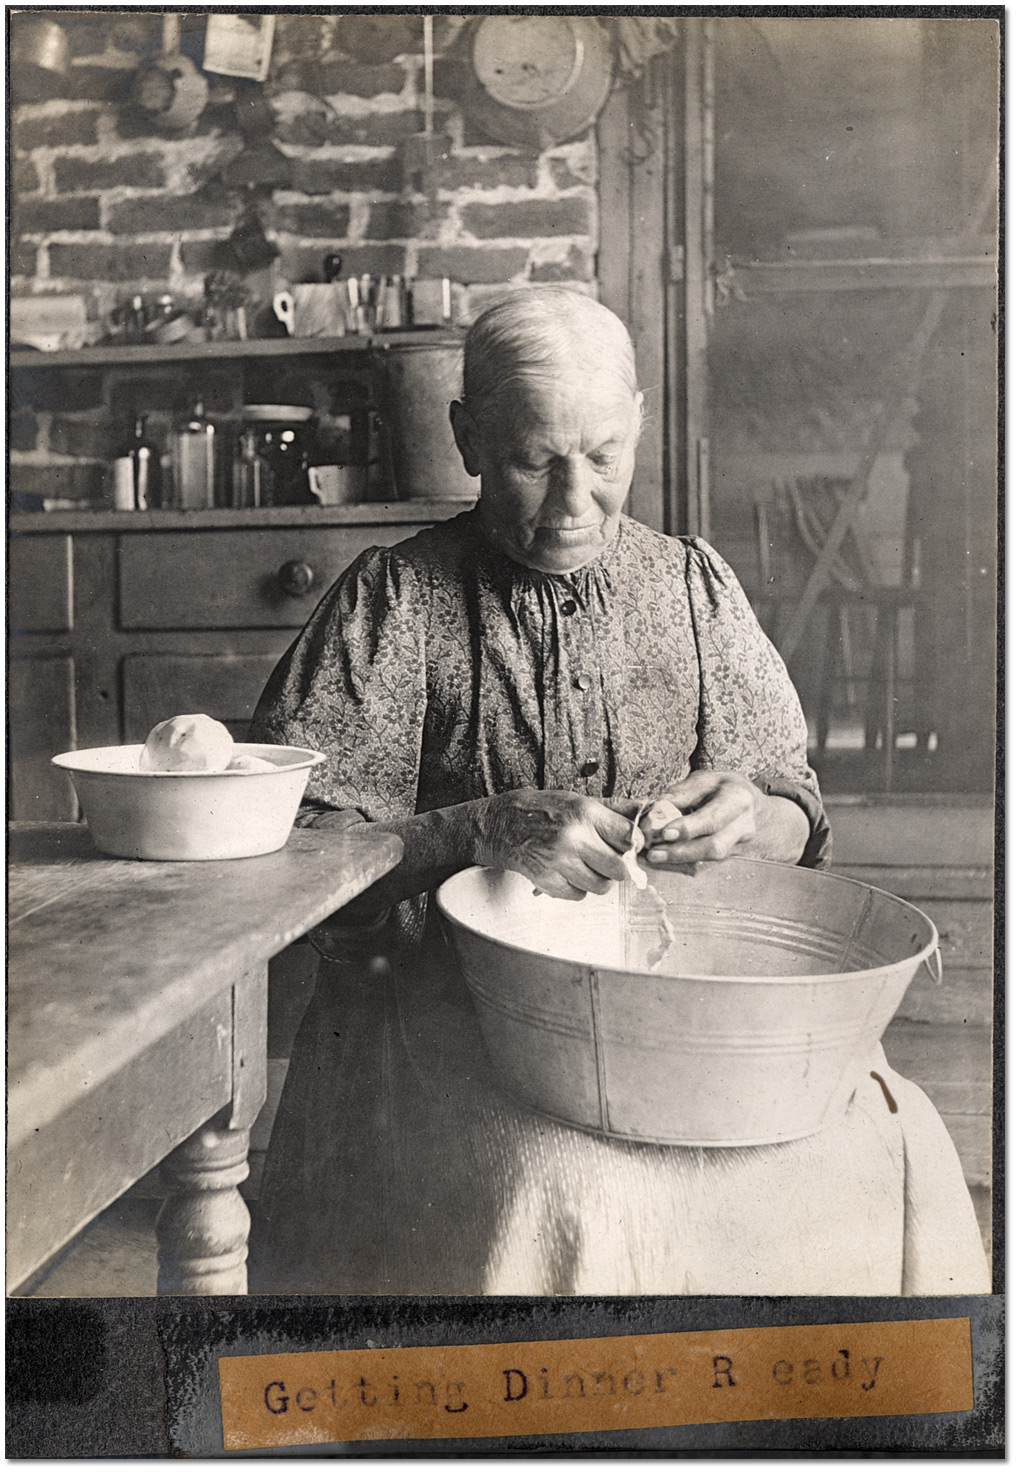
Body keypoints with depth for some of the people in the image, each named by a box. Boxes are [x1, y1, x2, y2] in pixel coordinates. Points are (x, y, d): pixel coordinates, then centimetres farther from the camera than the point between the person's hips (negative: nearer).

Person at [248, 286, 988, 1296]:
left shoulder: (692, 584, 11)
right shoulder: (391, 601, -1)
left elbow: (798, 826, 13)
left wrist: (748, 819, -12)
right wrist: (482, 832, -22)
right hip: (444, 998, -3)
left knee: (897, 1157, -16)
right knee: (566, 1202, -31)